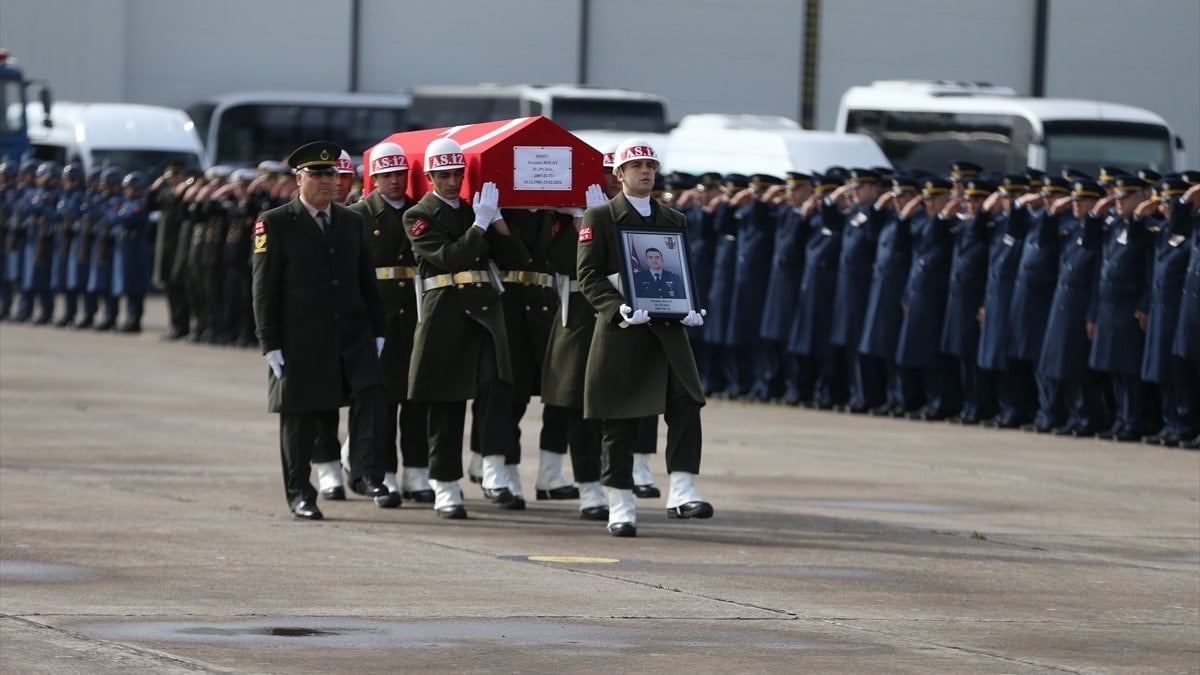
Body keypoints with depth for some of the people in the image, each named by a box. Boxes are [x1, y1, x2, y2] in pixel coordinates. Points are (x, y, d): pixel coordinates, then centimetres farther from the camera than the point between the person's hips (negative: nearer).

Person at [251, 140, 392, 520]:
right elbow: (264, 288, -4)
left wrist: (377, 331, 9)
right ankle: (299, 493, 13)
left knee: (370, 391, -18)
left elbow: (367, 281, 17)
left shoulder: (352, 222, 13)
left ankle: (367, 471, -17)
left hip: (352, 329, 3)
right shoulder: (276, 224, -2)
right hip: (301, 338, -3)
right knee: (300, 415, 3)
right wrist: (270, 344, -9)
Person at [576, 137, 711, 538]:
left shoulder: (673, 221, 17)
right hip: (620, 334, -3)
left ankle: (681, 492, -18)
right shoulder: (599, 219, 3)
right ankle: (620, 508, 7)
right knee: (619, 423, 0)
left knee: (686, 405, -15)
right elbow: (588, 276, -5)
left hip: (667, 330, 3)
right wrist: (619, 308, -21)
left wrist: (689, 309, -1)